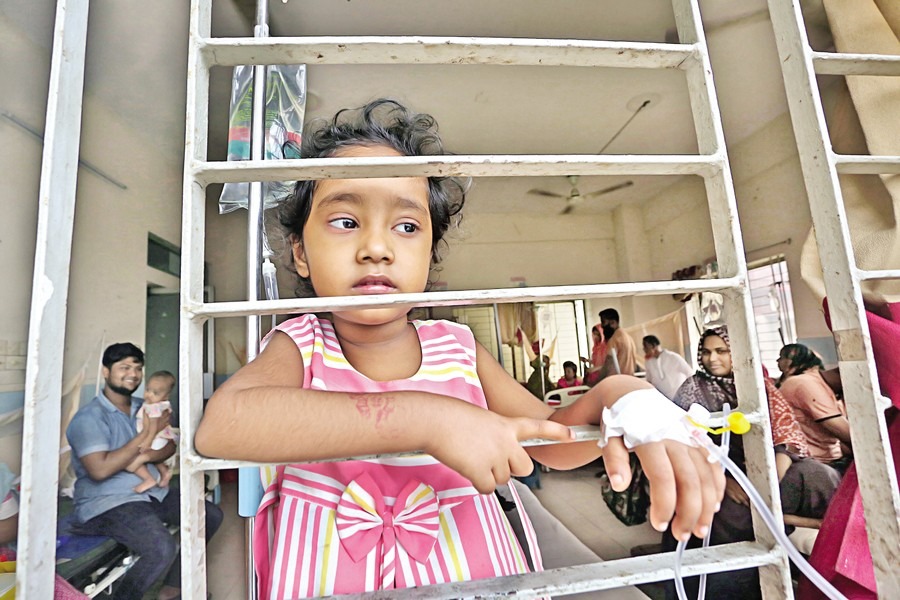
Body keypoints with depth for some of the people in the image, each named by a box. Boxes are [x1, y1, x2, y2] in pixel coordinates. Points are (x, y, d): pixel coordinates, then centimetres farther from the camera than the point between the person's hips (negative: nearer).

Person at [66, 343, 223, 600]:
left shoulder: (143, 408, 10)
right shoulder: (89, 417, -12)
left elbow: (170, 445, 7)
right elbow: (100, 470, -23)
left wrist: (149, 455, -16)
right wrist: (147, 433, -17)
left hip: (153, 492, 8)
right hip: (108, 502, -8)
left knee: (211, 515, 3)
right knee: (164, 548, -30)